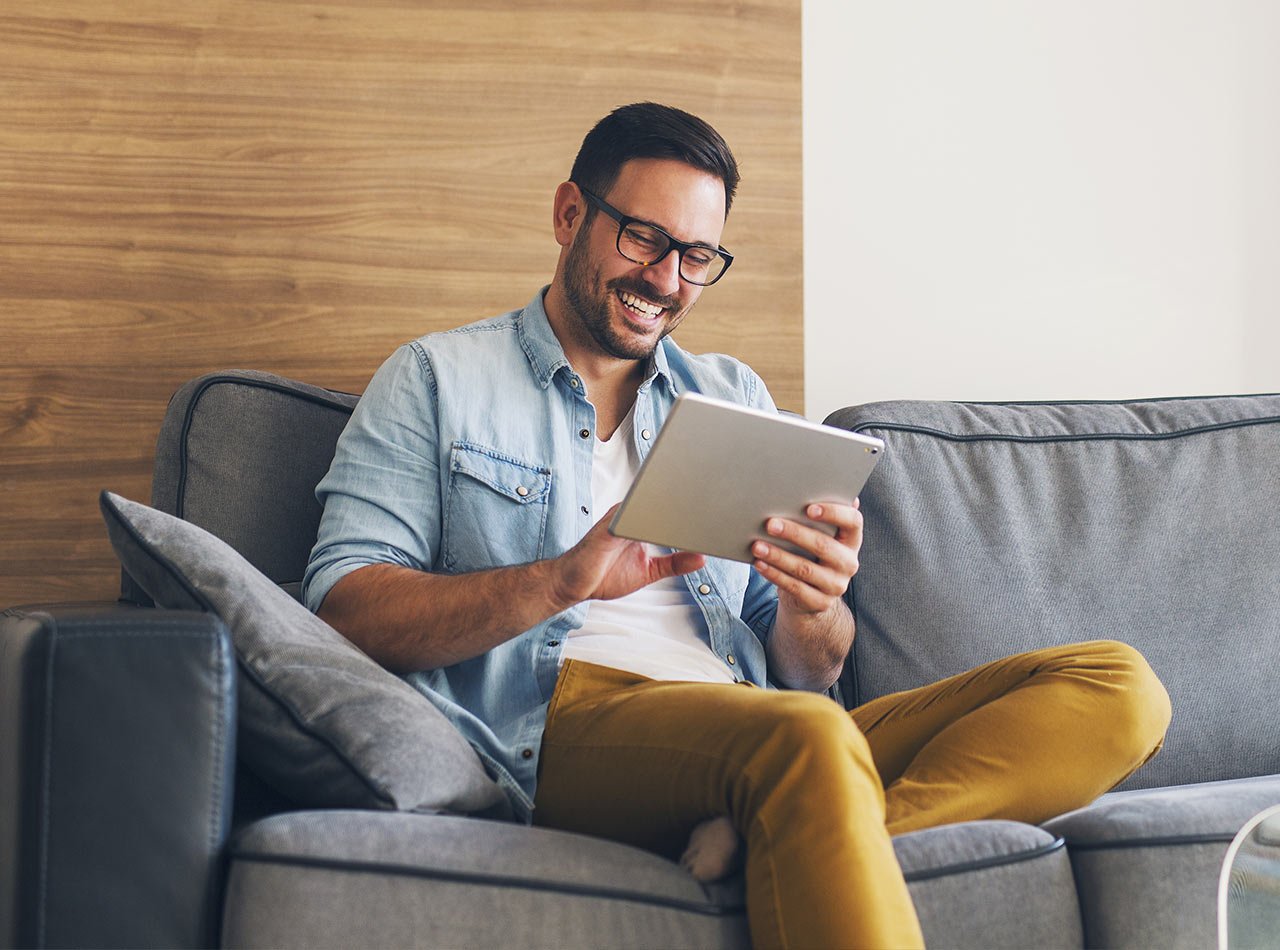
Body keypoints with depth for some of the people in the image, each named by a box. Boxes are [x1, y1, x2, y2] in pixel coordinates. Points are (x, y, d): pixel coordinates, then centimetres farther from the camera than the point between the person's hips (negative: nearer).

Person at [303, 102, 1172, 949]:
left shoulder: (735, 397, 26)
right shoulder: (439, 380, 15)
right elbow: (344, 605, 0)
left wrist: (814, 609, -5)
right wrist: (561, 580, -15)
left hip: (759, 751, 7)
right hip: (561, 724, -6)